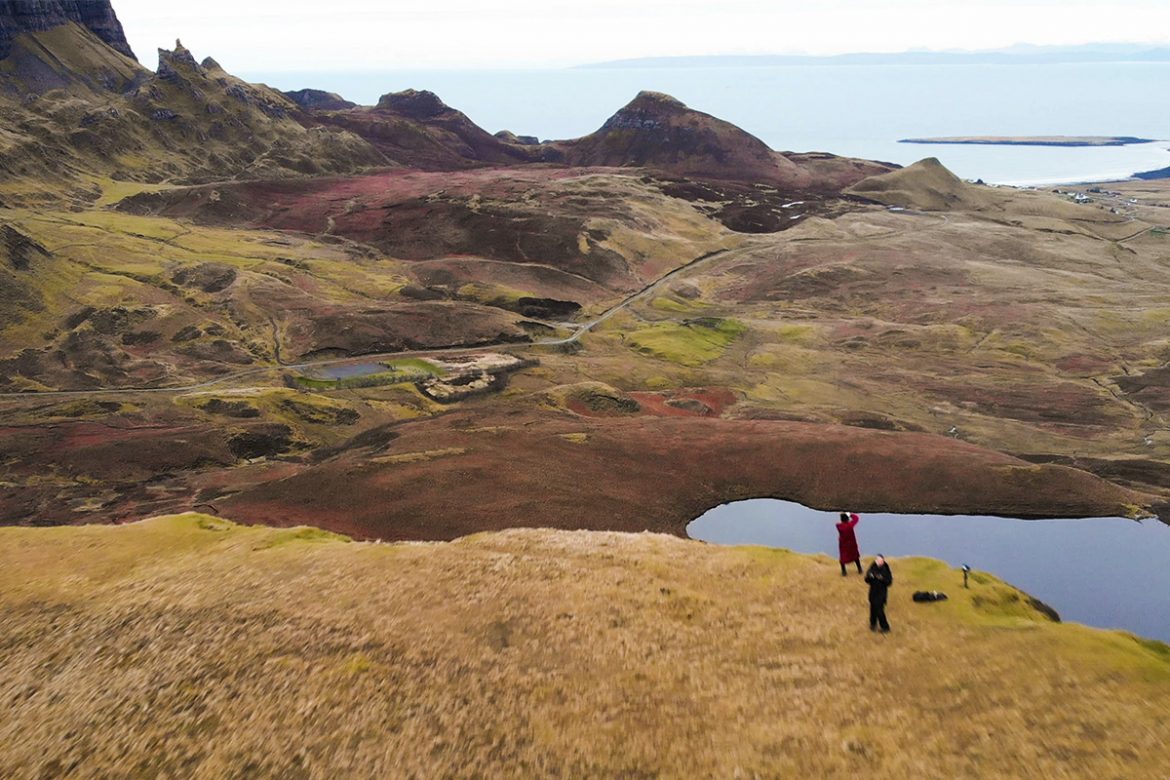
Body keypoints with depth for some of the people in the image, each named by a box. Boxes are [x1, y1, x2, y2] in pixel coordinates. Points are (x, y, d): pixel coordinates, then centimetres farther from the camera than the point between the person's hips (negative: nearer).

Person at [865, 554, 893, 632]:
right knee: (873, 608, 14)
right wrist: (869, 577, -24)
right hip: (873, 592, 3)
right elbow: (867, 580, -3)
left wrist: (882, 579, -30)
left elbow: (889, 582, -13)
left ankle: (885, 627, 17)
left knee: (879, 610, -2)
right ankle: (873, 624, 37)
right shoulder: (872, 568, -9)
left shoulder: (885, 570, -16)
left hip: (882, 592, -3)